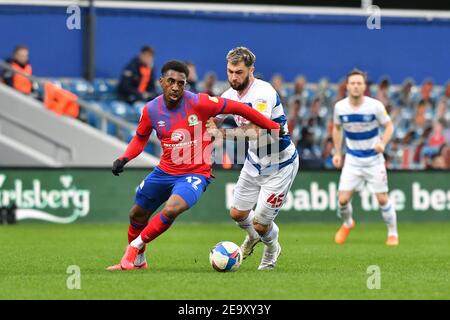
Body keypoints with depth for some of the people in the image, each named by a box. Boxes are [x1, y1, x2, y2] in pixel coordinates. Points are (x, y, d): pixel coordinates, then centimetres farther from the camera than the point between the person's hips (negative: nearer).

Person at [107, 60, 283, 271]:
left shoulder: (198, 103, -21)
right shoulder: (151, 110, -8)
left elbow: (237, 108, -14)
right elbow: (140, 138, 12)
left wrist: (274, 128, -12)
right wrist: (123, 159, -5)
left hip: (195, 174, -5)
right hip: (165, 171, 5)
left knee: (171, 210, -31)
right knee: (137, 214, 17)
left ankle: (136, 246, -9)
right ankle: (137, 261, 45)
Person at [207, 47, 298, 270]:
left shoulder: (263, 93, -28)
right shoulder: (230, 95, -3)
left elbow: (256, 131, -40)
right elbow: (212, 121, 14)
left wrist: (225, 133, -38)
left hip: (279, 165, -7)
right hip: (254, 163, 7)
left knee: (261, 224, -5)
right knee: (237, 214, 11)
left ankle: (271, 250, 30)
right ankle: (252, 237, 47)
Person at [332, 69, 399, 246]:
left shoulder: (375, 106, -15)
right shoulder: (340, 107, -8)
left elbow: (389, 126, -4)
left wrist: (383, 143, -23)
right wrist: (337, 153, 5)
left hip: (374, 159, -2)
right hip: (352, 159, 2)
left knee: (382, 199, -3)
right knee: (343, 199, -7)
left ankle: (392, 233, 18)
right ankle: (347, 223, 26)